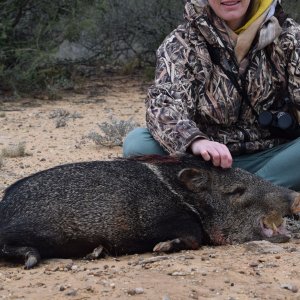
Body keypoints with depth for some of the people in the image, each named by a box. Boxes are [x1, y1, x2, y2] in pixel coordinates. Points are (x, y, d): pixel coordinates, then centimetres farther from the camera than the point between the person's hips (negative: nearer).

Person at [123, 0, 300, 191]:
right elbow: (164, 102, -18)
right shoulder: (182, 42, -2)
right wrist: (194, 140, -40)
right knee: (137, 143, -27)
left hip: (269, 158, 0)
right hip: (209, 159, 0)